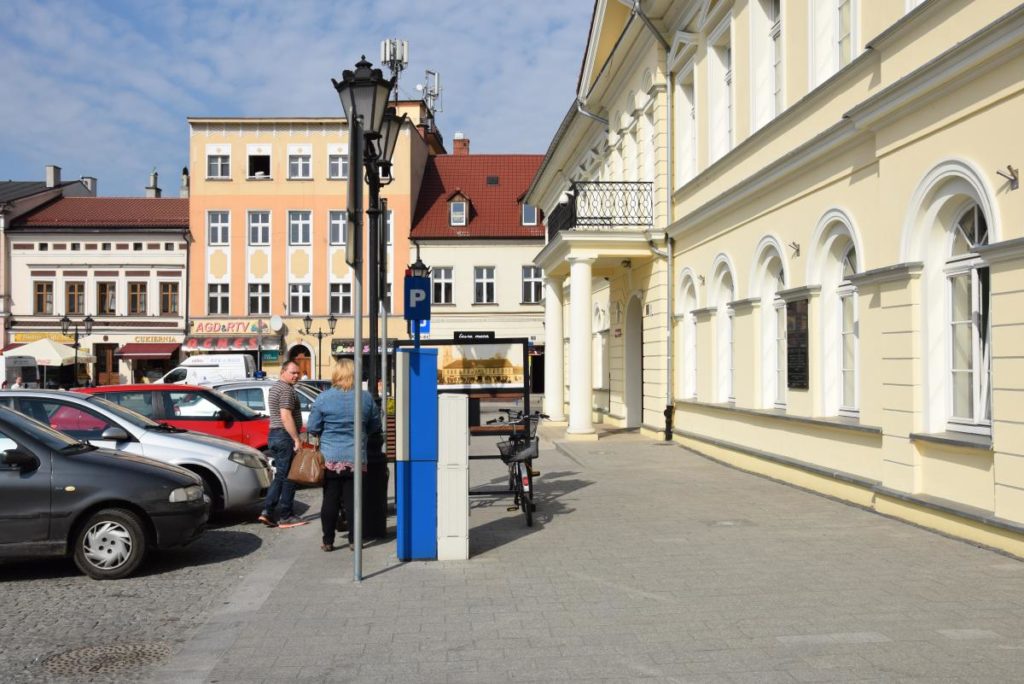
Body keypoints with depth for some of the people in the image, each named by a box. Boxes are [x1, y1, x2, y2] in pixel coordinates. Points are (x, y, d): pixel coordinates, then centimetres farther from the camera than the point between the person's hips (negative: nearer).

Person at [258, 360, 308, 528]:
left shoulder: (275, 387, 19)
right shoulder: (286, 389, -14)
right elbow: (286, 417, -23)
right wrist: (296, 439, -22)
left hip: (273, 434, 10)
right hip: (285, 436, -10)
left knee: (280, 476, 13)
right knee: (288, 477, -3)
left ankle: (267, 512, 6)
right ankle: (287, 517, 3)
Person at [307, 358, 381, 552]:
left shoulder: (323, 398, -6)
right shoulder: (366, 398, 0)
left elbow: (312, 428, -3)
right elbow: (375, 426, 10)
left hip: (330, 457, -1)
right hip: (356, 458, 1)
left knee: (330, 499, 6)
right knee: (352, 499, 6)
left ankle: (328, 541, 10)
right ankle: (354, 540, 10)